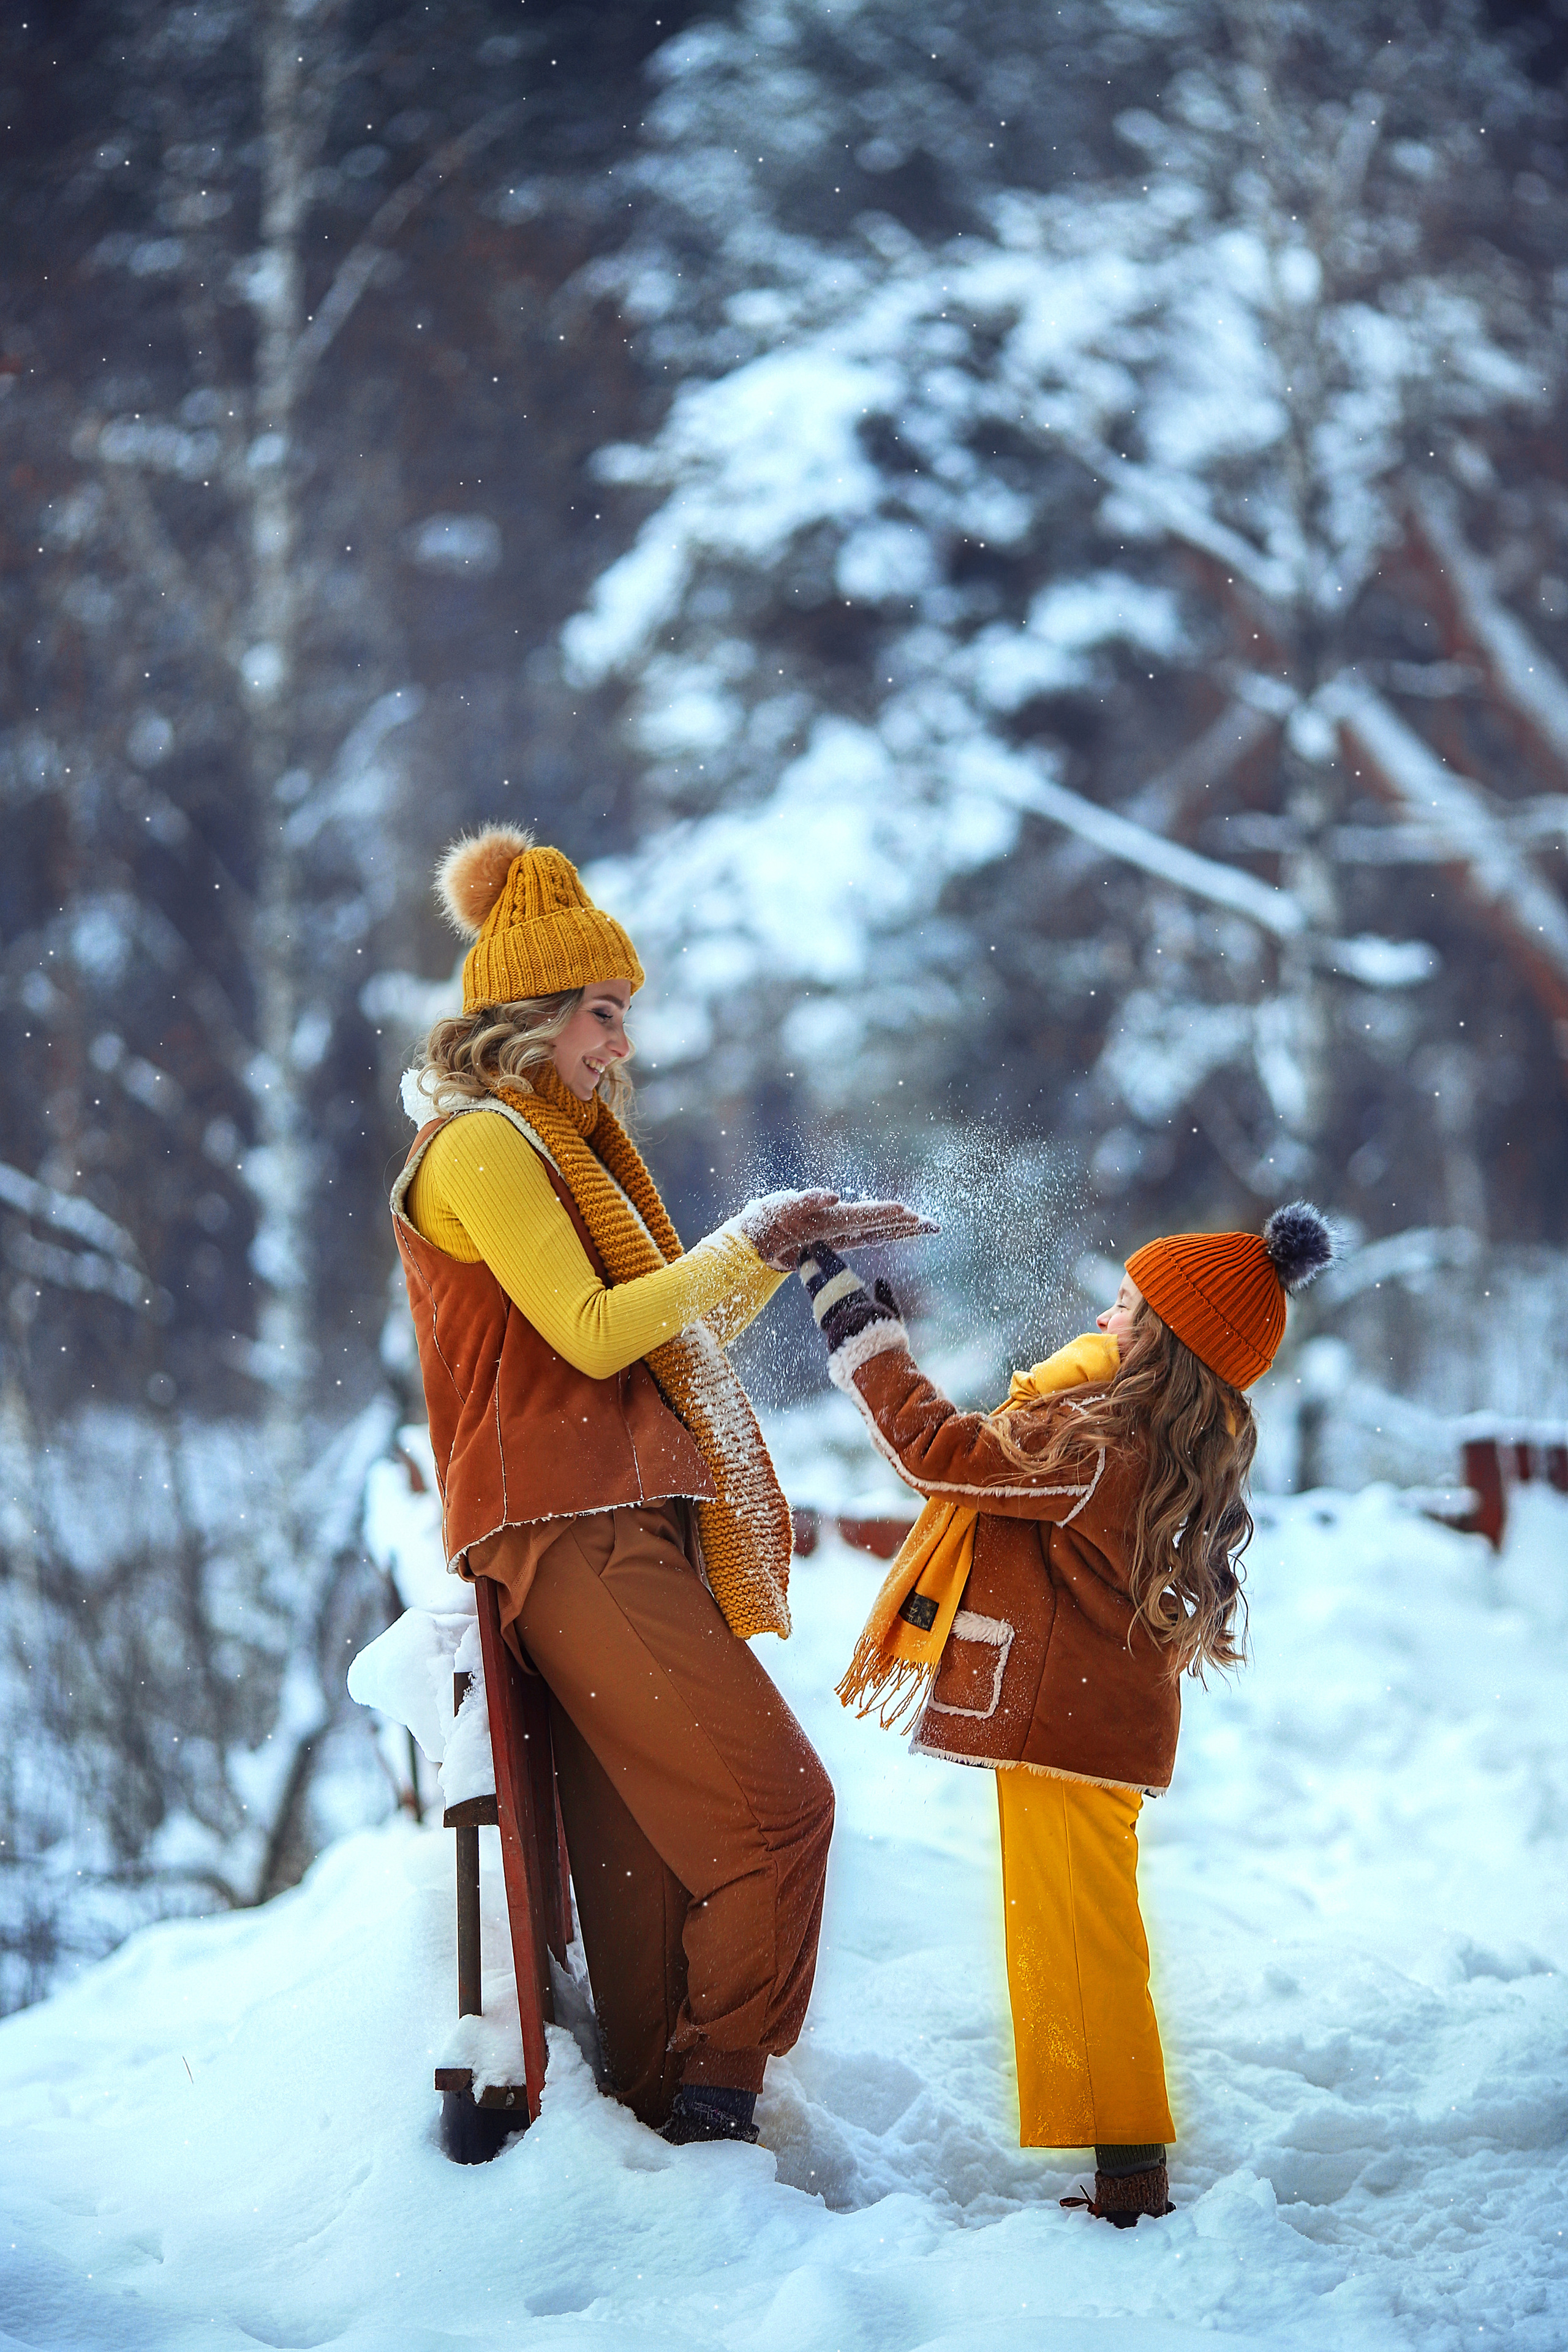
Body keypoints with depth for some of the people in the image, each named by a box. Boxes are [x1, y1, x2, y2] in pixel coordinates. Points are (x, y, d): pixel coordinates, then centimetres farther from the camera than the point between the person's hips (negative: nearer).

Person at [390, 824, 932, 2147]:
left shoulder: (560, 1146, 26)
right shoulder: (481, 1143, -4)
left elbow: (679, 1331, 29)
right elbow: (593, 1332, -13)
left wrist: (794, 1245, 21)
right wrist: (750, 1241, -5)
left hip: (627, 1530, 9)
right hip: (567, 1530, -9)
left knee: (649, 1861, 4)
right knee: (776, 1801, -14)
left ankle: (661, 2123, 4)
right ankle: (715, 2092, -6)